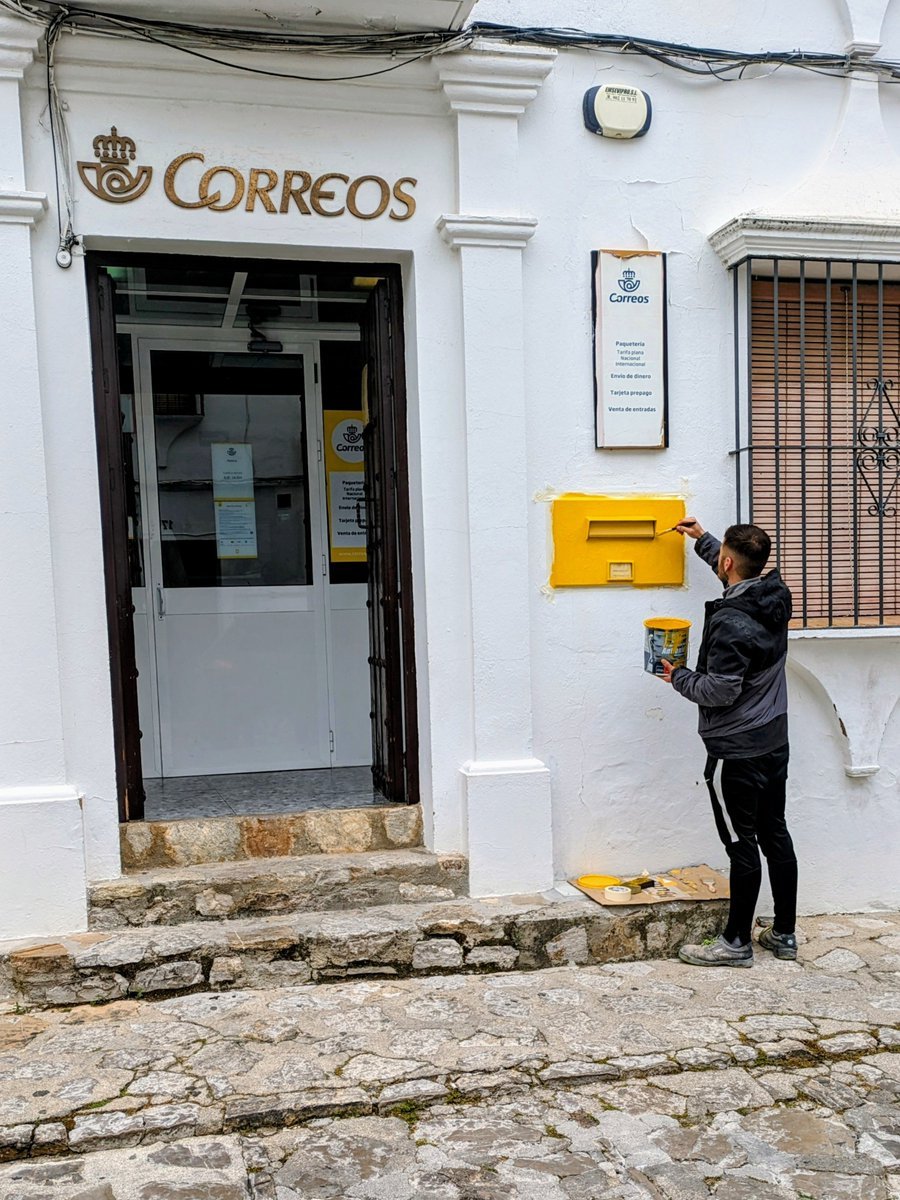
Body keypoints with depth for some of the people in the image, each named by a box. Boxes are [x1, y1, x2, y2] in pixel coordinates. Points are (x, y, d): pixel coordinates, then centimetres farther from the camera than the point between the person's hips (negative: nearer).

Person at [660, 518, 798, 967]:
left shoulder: (730, 623, -23)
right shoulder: (776, 598, 3)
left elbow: (720, 691, -22)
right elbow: (741, 575, 26)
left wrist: (679, 677, -5)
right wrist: (702, 539, 30)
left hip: (738, 750, -9)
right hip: (775, 740, 9)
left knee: (743, 844, 0)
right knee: (775, 834, 15)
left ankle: (737, 943, 12)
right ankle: (784, 934, 25)